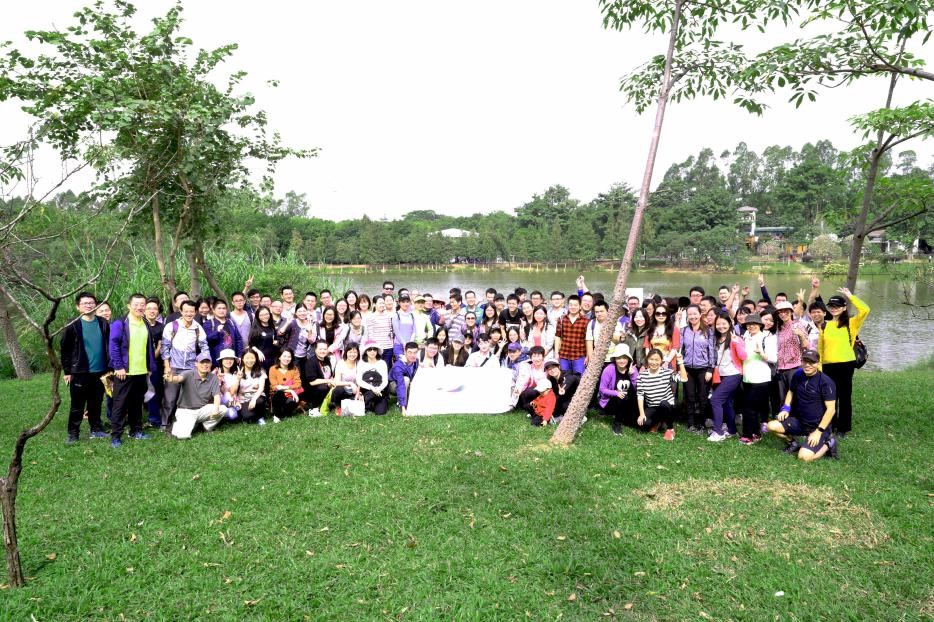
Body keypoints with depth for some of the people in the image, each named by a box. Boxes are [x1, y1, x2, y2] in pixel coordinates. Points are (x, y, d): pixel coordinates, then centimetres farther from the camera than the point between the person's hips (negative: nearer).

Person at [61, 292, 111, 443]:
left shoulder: (103, 324, 5)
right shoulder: (72, 326, -4)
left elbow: (109, 346, 10)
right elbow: (65, 350, -2)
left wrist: (109, 368, 7)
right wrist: (67, 371, -5)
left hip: (99, 372, 3)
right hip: (80, 372, -3)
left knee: (96, 403, 12)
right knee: (77, 405, 4)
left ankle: (96, 429, 23)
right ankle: (73, 433, 13)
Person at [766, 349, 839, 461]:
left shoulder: (825, 382, -17)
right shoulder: (798, 375, 1)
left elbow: (831, 409, -17)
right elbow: (791, 391, 20)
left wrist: (818, 431, -21)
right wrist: (785, 408, 3)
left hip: (818, 425, -6)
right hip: (799, 421, 6)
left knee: (804, 456, -24)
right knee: (772, 426, -16)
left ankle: (828, 444, 7)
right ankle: (793, 443, 13)